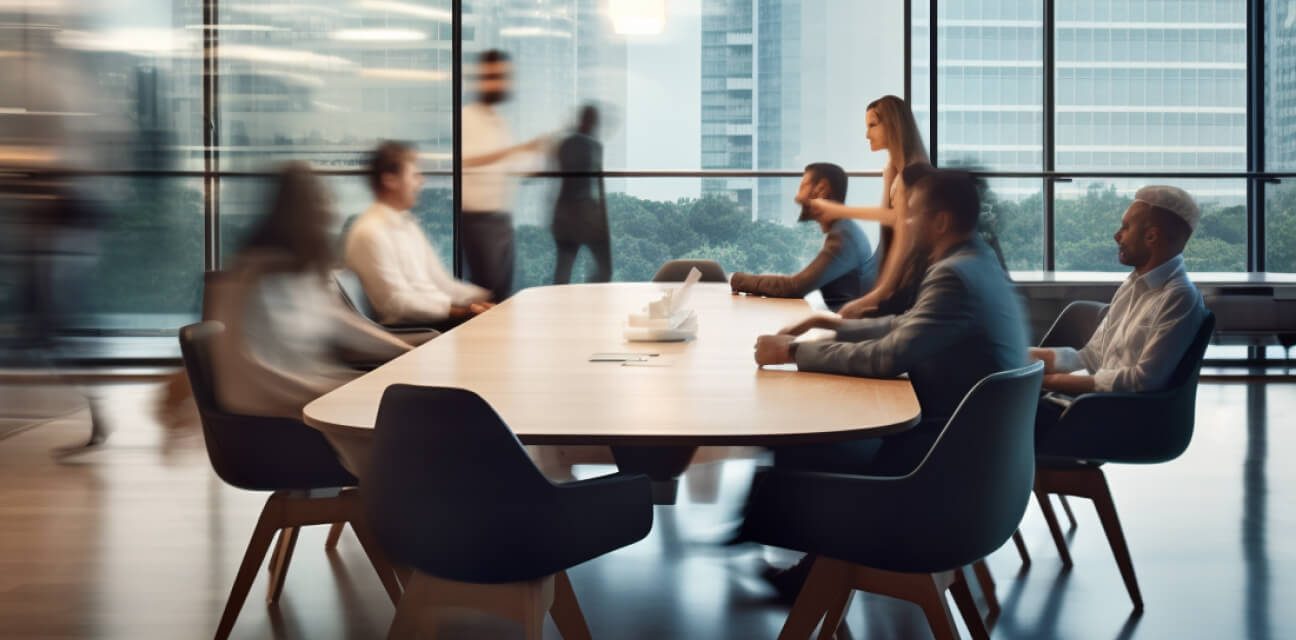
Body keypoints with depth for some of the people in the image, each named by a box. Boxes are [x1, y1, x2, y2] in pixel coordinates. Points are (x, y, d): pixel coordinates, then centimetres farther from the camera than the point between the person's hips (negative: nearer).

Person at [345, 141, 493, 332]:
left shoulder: (407, 223, 18)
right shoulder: (371, 232, -11)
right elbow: (398, 302, -15)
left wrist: (485, 297, 3)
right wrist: (461, 310, -22)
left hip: (437, 313, 9)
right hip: (405, 328, -8)